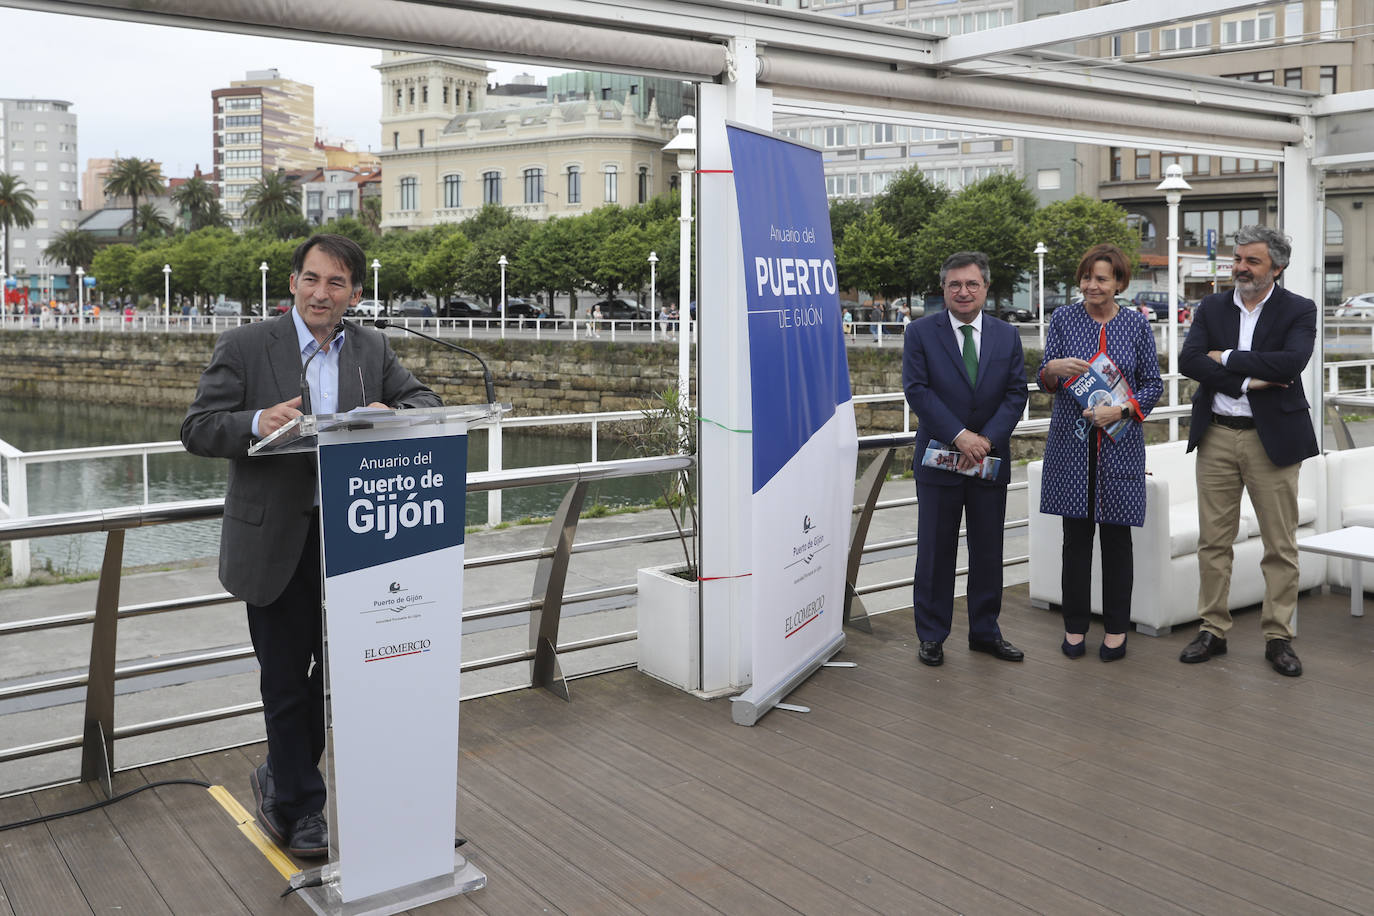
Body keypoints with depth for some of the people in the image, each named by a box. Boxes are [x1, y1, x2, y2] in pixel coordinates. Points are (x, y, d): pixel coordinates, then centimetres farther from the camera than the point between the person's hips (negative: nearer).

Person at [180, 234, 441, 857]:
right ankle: (299, 807, 27)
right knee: (286, 680, 8)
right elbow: (197, 431, -8)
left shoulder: (373, 350, 5)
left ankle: (279, 779, 37)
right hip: (276, 542, -4)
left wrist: (392, 415, -17)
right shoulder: (244, 346, -5)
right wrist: (257, 423, -29)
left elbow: (425, 400, 6)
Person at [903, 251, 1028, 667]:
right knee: (936, 551, 3)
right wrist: (960, 437, -18)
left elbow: (1016, 393, 2)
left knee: (988, 550, 10)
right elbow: (917, 390, -10)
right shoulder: (920, 332, -3)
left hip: (990, 459, 3)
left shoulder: (1007, 336, 7)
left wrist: (987, 439, -12)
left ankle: (985, 631, 23)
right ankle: (931, 635, 15)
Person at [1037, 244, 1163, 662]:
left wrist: (1121, 410, -11)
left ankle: (1116, 630, 15)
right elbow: (1043, 382, 3)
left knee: (1117, 538, 4)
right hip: (1071, 442, 0)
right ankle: (1075, 627, 15)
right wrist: (1053, 369, -20)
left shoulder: (1137, 325, 5)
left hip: (1119, 443, 0)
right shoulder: (1063, 318, 4)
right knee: (1076, 537, 4)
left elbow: (1153, 384, 5)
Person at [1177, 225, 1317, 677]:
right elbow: (1189, 359, -8)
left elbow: (1292, 361, -19)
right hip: (1217, 436, 3)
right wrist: (1247, 382, -16)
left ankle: (1278, 637, 13)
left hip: (1272, 438, -2)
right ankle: (1213, 630, 17)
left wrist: (1227, 358, -13)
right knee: (1213, 541, 7)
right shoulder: (1212, 308, 7)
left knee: (1281, 545, 3)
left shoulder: (1299, 311, -1)